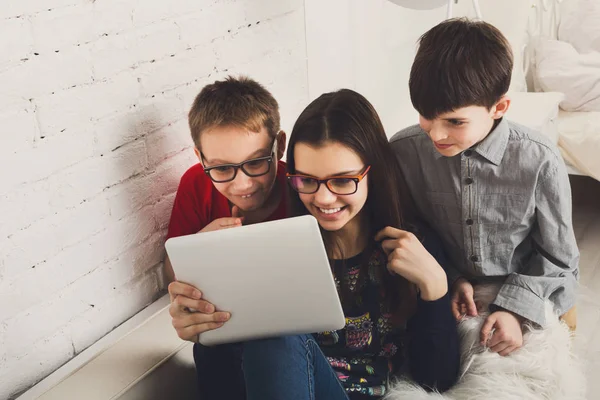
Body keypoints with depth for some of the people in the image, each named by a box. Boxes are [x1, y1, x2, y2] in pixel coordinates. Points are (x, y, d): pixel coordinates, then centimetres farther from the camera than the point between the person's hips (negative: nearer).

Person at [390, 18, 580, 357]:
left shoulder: (540, 162, -16)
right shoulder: (403, 152, -14)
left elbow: (559, 258, -4)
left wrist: (516, 310, -16)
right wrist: (449, 278, -10)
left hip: (529, 307, 0)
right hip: (442, 303, 1)